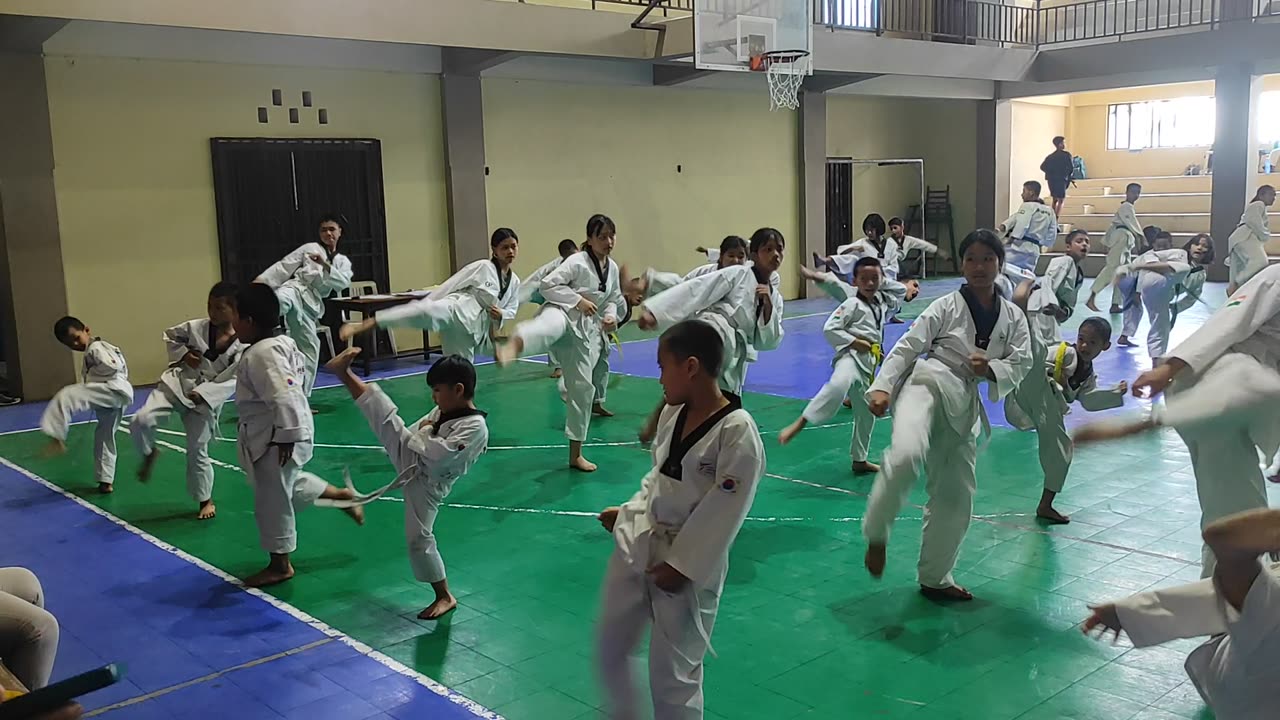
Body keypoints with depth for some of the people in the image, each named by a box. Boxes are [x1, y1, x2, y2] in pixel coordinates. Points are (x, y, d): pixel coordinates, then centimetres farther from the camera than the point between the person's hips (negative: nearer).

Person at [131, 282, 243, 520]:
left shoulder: (243, 346, -14)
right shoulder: (197, 327, -7)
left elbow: (230, 381, -15)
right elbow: (171, 335, 12)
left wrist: (201, 393, -24)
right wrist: (183, 355, -6)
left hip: (205, 400, -2)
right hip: (176, 383, 2)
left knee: (197, 451, 6)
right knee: (141, 421, -22)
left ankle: (206, 500, 27)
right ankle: (149, 453, 11)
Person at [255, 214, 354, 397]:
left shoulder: (343, 262, 21)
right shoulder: (310, 248, 12)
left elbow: (343, 283, 1)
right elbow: (284, 265, 6)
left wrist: (325, 265, -12)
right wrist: (262, 280, -4)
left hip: (311, 304, 4)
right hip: (295, 289, -4)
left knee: (310, 349, 6)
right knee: (280, 299, -42)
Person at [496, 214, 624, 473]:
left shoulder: (613, 268, 12)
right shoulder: (577, 262, -9)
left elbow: (613, 300, 24)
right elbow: (548, 285, -14)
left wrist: (611, 317, 3)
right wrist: (579, 301, -19)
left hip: (588, 328, 7)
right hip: (564, 314, -7)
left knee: (583, 386, 7)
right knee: (550, 326, -46)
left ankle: (575, 454, 19)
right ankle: (512, 346, -85)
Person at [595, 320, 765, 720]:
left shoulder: (737, 431, -22)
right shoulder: (673, 412, 2)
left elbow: (722, 513, -20)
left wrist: (681, 566, -18)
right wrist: (629, 512, 8)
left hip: (689, 561, -7)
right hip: (638, 543, 7)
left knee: (673, 673, 6)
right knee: (609, 648, 18)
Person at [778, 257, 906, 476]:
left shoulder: (883, 302, 14)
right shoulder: (852, 304, -7)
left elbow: (901, 291, 30)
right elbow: (829, 329, -13)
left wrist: (884, 283, 15)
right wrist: (853, 341, -17)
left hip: (868, 364, 8)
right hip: (851, 357, -8)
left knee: (866, 412, 17)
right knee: (839, 385, -41)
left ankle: (859, 460, 33)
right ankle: (798, 424, -44)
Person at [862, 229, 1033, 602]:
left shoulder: (1013, 317, 12)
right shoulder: (946, 306, 0)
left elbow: (1021, 364, 8)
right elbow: (907, 347, -5)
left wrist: (991, 369, -14)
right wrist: (882, 387, -17)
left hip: (963, 409, 5)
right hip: (928, 384, -5)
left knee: (955, 500, 10)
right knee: (907, 453, -37)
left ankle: (934, 578, 29)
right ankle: (876, 535, -15)